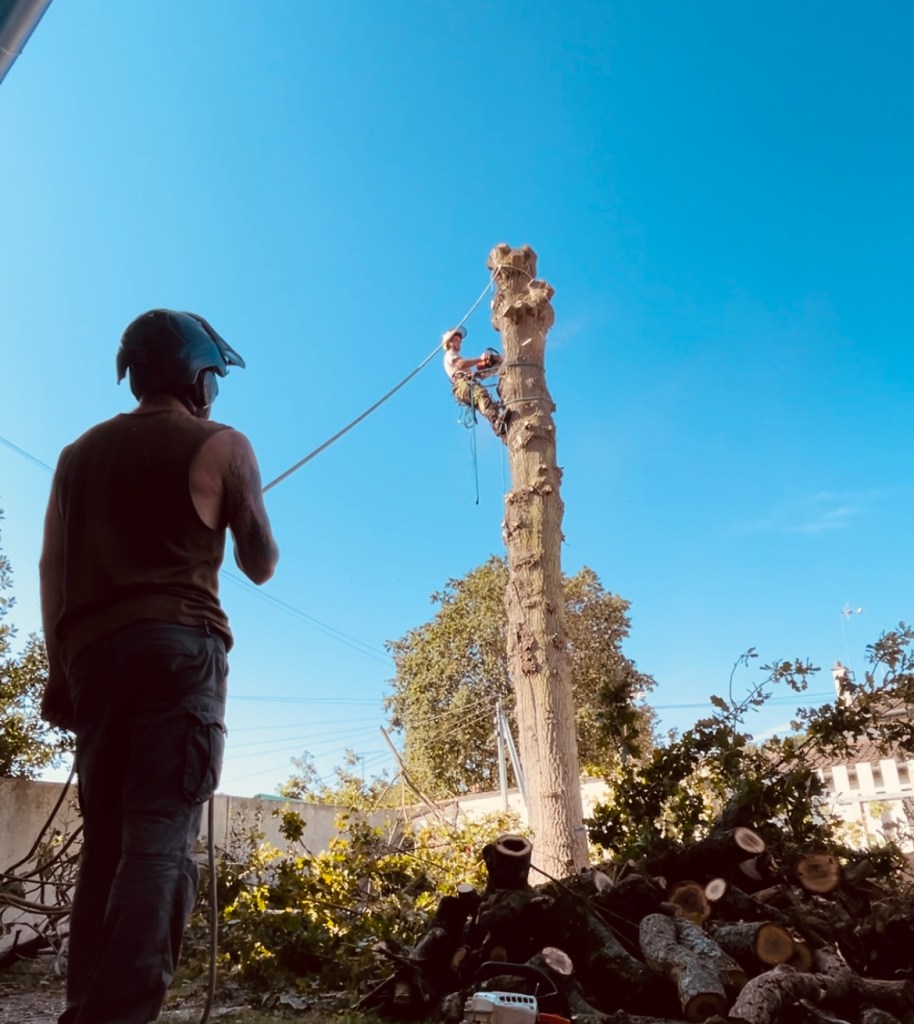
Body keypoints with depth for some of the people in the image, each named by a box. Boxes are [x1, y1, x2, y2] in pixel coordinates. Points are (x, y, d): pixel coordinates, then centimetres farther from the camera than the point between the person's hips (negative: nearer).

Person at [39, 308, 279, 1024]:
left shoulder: (80, 452, 20)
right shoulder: (222, 446, 6)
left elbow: (54, 569, 14)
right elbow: (261, 565, 10)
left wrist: (60, 669, 15)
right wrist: (248, 528, 31)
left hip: (94, 651, 6)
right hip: (178, 645, -5)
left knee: (105, 838, 10)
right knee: (160, 837, -9)